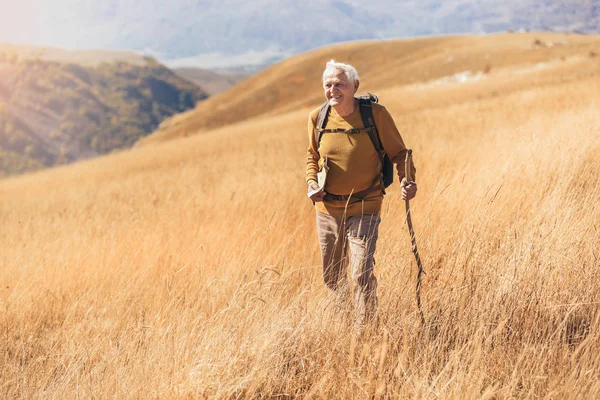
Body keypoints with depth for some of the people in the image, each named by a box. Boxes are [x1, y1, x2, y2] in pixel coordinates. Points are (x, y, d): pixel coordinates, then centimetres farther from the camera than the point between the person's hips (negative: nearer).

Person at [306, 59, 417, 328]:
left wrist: (406, 179, -22)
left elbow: (398, 153, -3)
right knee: (331, 276, 16)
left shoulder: (375, 114, -13)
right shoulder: (317, 117, -2)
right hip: (327, 208, 4)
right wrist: (311, 182, -4)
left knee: (362, 273, -15)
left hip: (364, 207, -4)